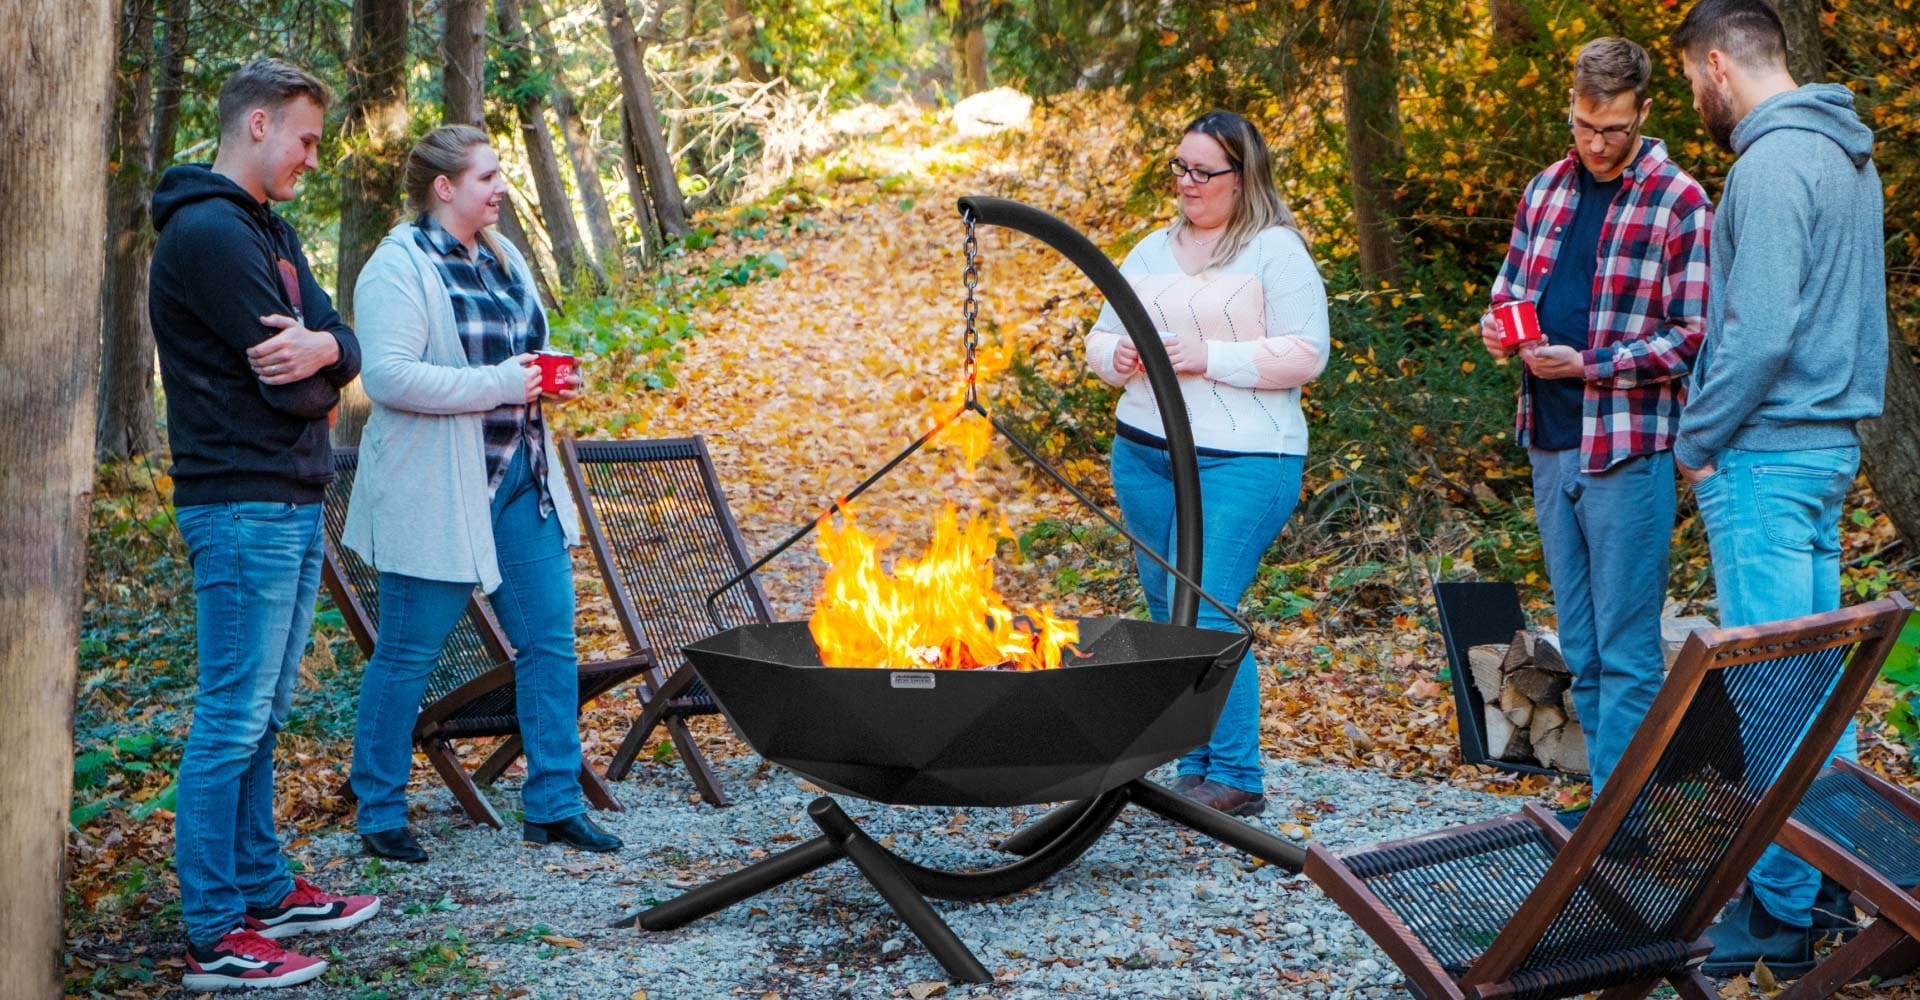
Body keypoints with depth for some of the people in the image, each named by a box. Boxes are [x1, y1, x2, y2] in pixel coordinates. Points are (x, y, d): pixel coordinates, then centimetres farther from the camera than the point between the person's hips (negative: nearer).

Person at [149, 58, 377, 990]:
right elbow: (287, 383, -19)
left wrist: (322, 346, -15)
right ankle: (214, 939, 1)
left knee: (260, 718, 16)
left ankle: (264, 889, 27)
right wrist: (317, 372, 3)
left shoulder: (270, 230, 17)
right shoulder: (207, 231, -15)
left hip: (293, 502, 10)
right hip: (243, 506, -10)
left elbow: (346, 353, 8)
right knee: (231, 723, -5)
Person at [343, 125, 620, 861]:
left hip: (520, 481, 8)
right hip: (434, 494, -8)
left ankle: (554, 805, 19)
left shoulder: (502, 259, 13)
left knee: (549, 640, 8)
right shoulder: (399, 267, -13)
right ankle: (379, 813, 18)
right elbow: (388, 375, -23)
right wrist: (498, 384, -22)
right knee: (407, 655, 3)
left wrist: (546, 374, 2)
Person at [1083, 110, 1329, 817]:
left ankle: (1236, 777, -3)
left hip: (1242, 460, -7)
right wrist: (1117, 356, -5)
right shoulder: (1151, 253, 16)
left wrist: (1209, 357, -17)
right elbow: (1100, 339, 19)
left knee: (1202, 614, -14)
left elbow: (1305, 355, -11)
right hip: (1143, 453, 7)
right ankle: (1198, 767, 21)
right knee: (1166, 612, 10)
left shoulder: (1276, 252, -4)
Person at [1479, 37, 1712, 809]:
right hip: (1549, 445, 7)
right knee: (1579, 647, 13)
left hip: (1628, 451, -6)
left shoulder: (1680, 205, -8)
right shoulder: (1546, 188, 11)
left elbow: (1693, 340, -11)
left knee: (1626, 651, -2)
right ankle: (1609, 795, 24)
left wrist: (1587, 365, -19)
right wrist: (1498, 325, -3)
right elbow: (1510, 287, 20)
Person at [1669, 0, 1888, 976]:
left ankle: (1781, 912, 0)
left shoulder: (1772, 162, -16)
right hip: (1829, 443, 10)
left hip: (1765, 454, -10)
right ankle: (1832, 876, 23)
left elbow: (1759, 330, -22)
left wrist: (1698, 439, -11)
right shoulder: (1848, 156, 15)